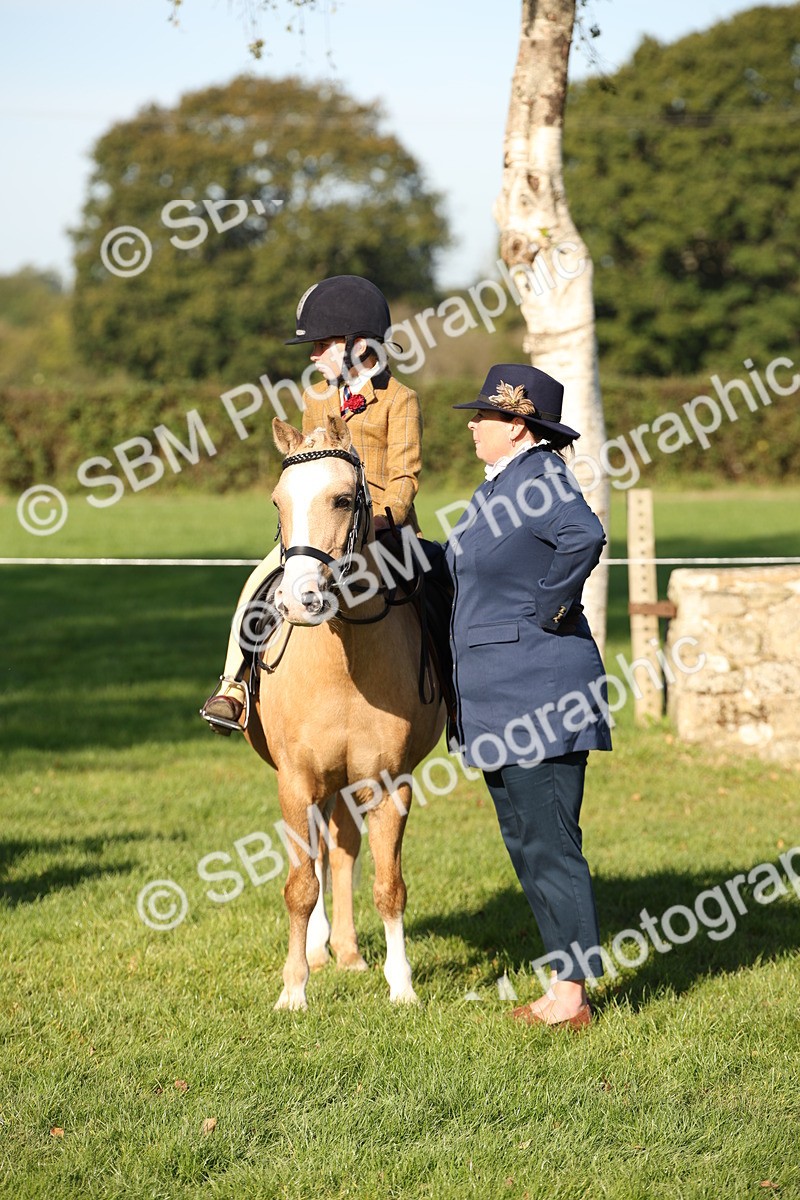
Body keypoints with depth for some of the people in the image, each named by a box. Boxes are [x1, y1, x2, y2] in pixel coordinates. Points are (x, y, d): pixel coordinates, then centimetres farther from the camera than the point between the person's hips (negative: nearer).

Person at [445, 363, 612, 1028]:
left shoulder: (538, 477, -16)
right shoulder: (502, 481, 16)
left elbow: (585, 537, -33)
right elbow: (469, 563, 26)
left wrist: (547, 609, -23)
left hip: (538, 694, -11)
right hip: (500, 698, 11)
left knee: (549, 843, -6)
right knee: (525, 841, 15)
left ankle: (571, 996, -2)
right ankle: (568, 972, 22)